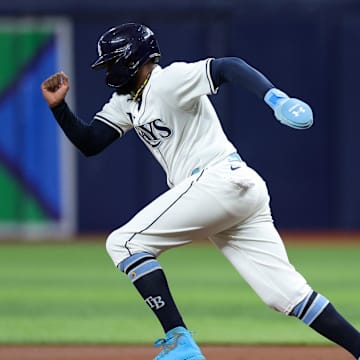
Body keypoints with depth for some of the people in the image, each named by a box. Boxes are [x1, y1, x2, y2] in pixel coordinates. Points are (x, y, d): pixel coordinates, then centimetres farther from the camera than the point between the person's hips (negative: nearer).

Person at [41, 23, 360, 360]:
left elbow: (229, 67, -21)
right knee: (287, 293, 2)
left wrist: (276, 98, -36)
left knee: (124, 242, -6)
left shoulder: (169, 81, -7)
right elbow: (89, 142, 21)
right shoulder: (125, 102, 21)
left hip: (220, 179, -10)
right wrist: (58, 106, 7)